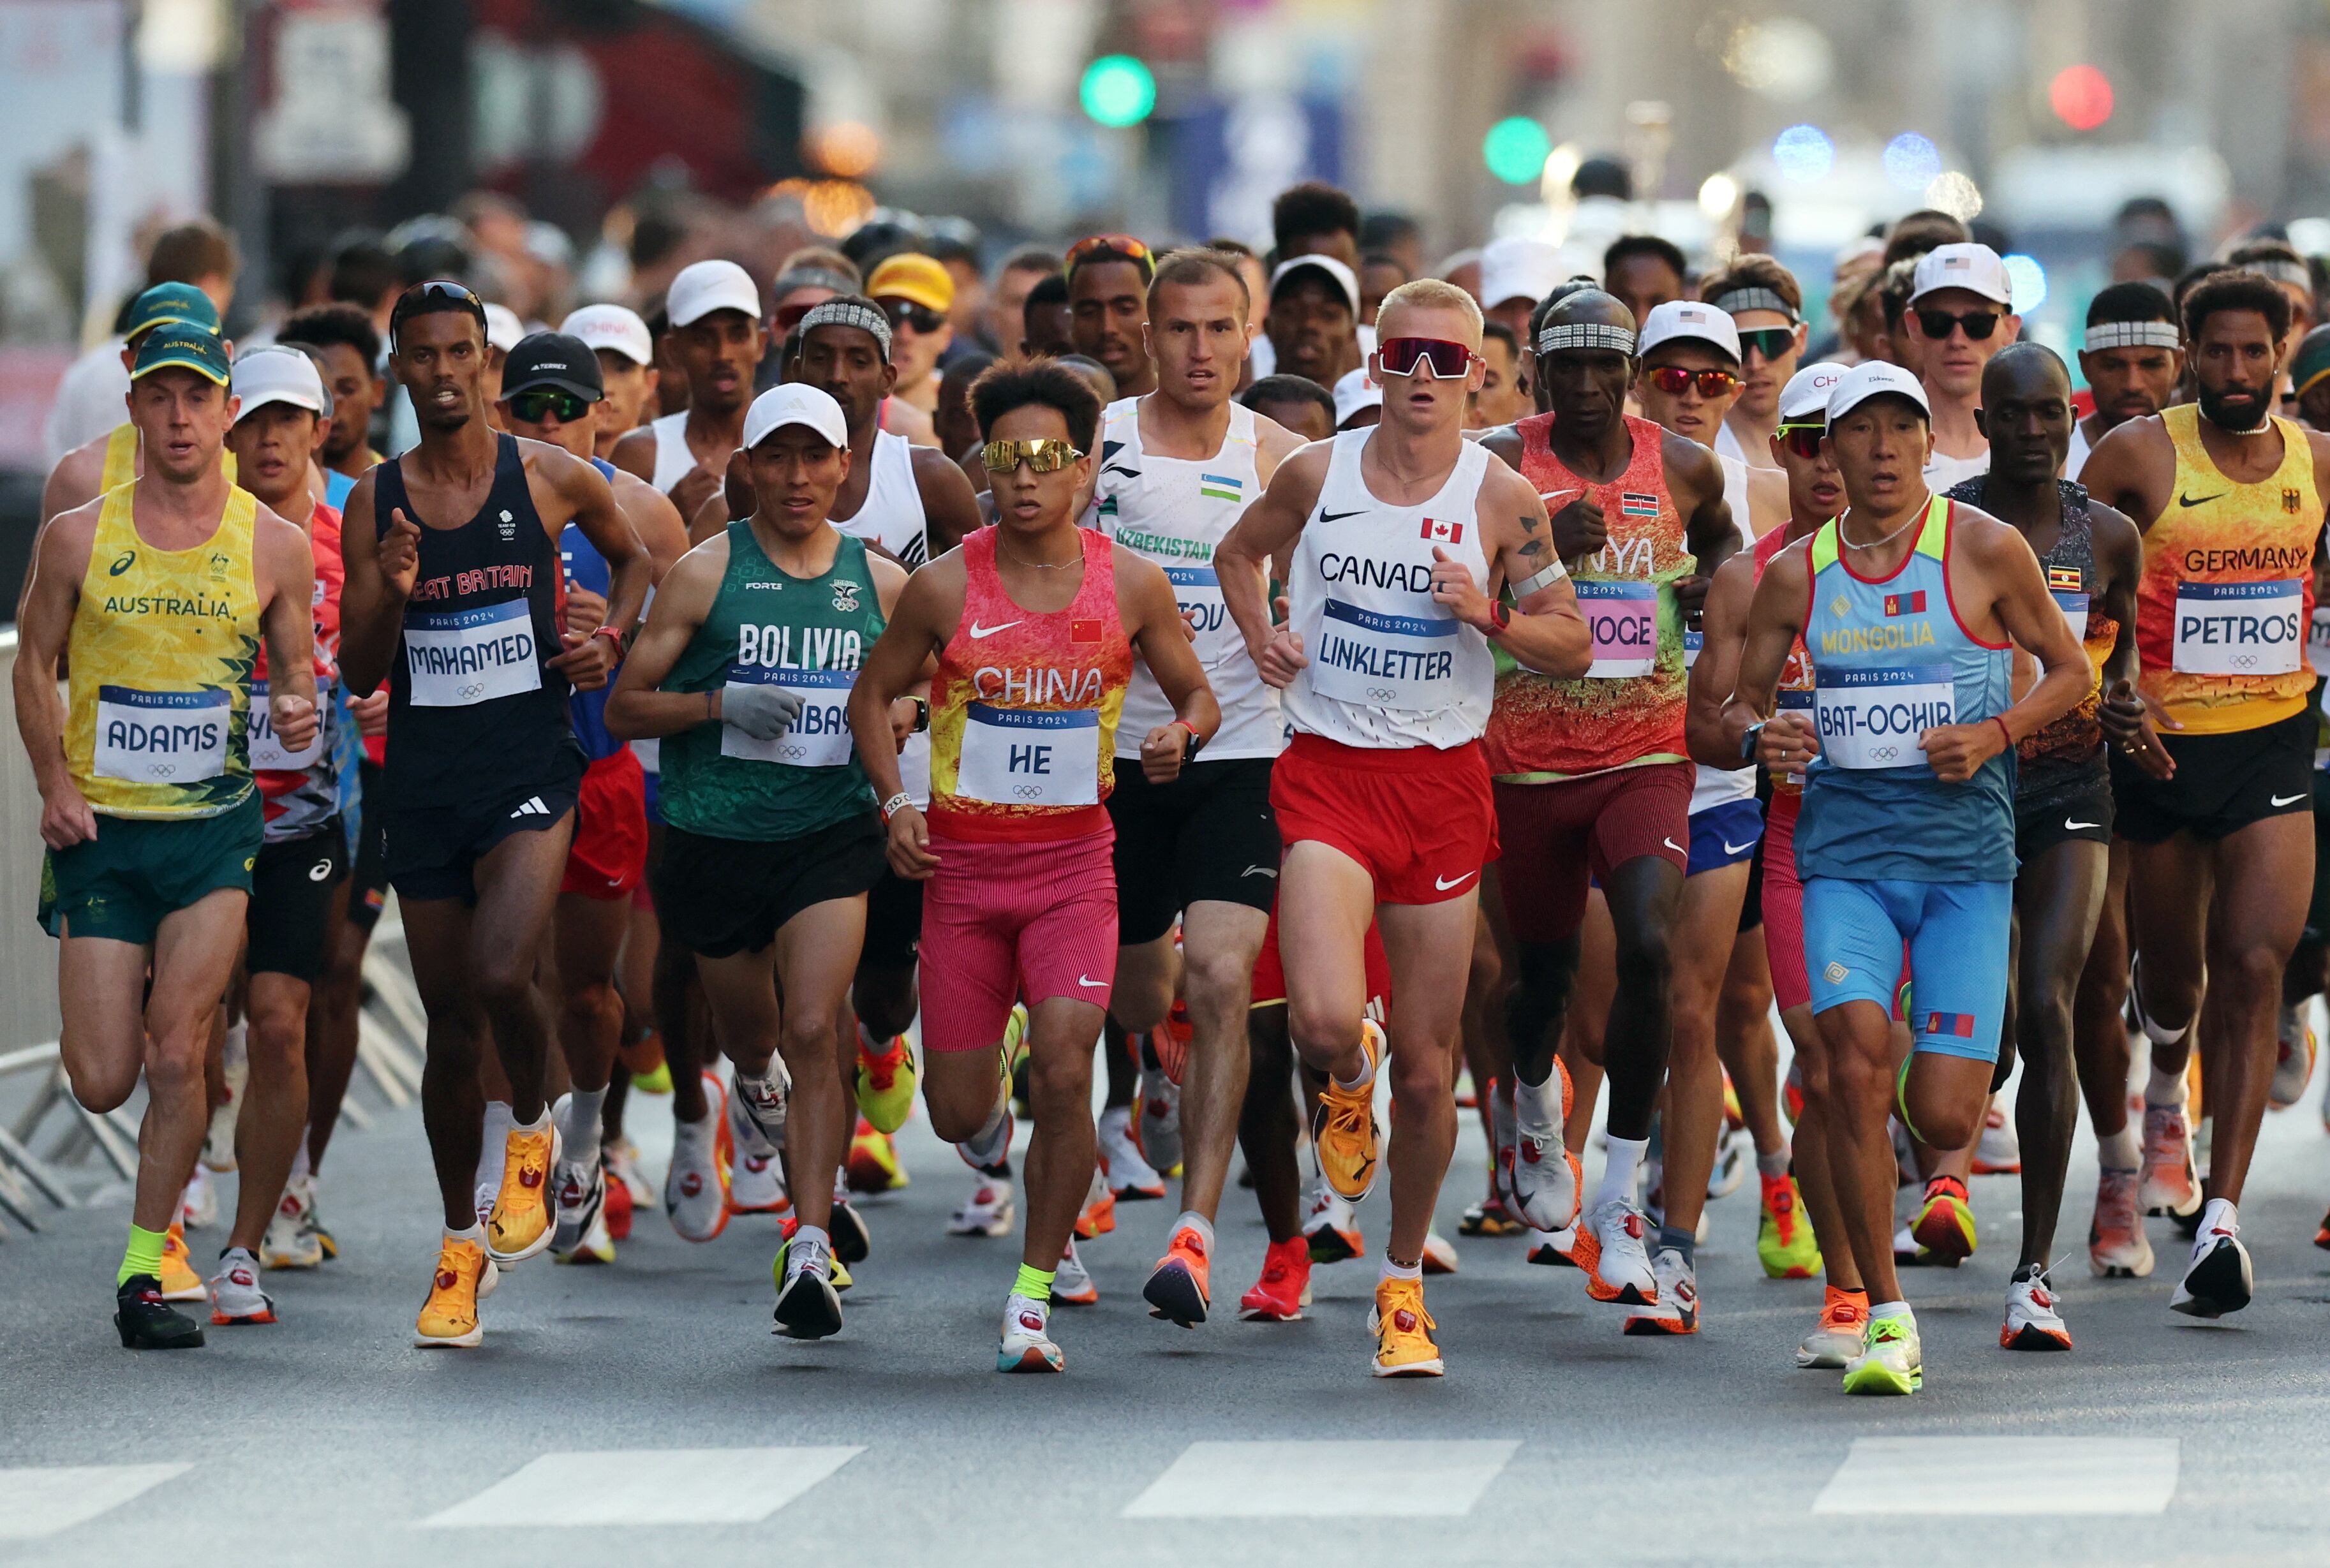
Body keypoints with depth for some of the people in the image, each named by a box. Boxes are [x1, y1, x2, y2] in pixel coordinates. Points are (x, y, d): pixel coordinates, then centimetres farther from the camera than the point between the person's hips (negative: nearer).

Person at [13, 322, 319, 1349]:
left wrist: (300, 712, -12)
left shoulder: (274, 546, 1)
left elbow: (298, 666, 12)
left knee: (176, 1057, -11)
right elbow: (34, 665, 9)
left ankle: (143, 1269, 3)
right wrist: (55, 783, -4)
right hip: (100, 829, 0)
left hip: (215, 828, 0)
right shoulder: (79, 538, 0)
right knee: (103, 1082, -2)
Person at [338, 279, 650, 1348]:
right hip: (424, 778, 3)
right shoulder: (373, 505, 4)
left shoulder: (549, 478, -1)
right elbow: (358, 674, 3)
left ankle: (532, 1132, 6)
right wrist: (389, 597, -16)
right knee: (449, 1021, 8)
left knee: (497, 976, -24)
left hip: (530, 766, -3)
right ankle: (459, 1243, 21)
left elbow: (635, 557, 19)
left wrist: (610, 638, 1)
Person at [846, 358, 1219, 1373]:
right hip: (962, 863, 1)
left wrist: (1182, 735, -14)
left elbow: (1197, 694, 9)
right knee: (957, 1110, 6)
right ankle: (988, 1110, 46)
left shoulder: (1130, 586, -4)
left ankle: (1034, 1294, -3)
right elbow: (873, 694, 7)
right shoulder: (945, 587, -6)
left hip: (1075, 861, -1)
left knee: (1063, 1073, -18)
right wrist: (895, 803, -7)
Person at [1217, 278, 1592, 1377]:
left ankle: (1404, 1280, 25)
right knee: (1324, 1021, -23)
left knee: (1429, 1071, 4)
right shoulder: (1316, 475, 1)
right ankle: (1348, 1079, 16)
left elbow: (1571, 645, 4)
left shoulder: (1501, 498, -2)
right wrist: (1258, 636, 2)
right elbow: (1239, 551, 21)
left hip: (1443, 781, 1)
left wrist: (1488, 618, -14)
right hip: (1327, 774, 0)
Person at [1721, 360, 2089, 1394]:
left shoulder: (1986, 551, -1)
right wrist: (1759, 736, -8)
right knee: (1854, 1059, -21)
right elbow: (1738, 707, 16)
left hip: (1966, 855, -1)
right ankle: (1887, 1320, -10)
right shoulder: (1796, 575, 6)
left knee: (1943, 1120, -7)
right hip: (1844, 852, 1)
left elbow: (2070, 669, 8)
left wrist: (1996, 734, -10)